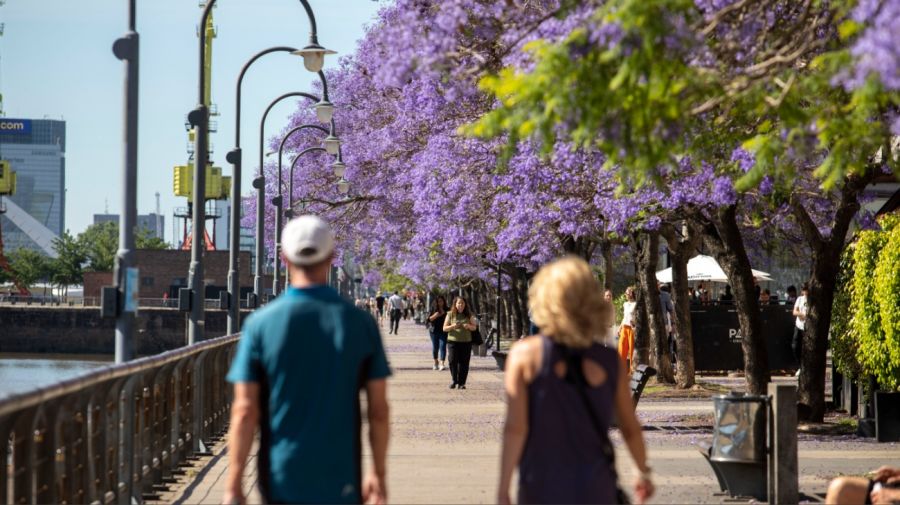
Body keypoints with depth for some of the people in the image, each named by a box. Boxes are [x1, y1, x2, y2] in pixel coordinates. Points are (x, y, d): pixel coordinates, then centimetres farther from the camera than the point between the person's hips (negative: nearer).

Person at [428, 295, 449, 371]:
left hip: (443, 331, -1)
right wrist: (434, 316, -18)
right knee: (435, 347, 9)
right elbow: (429, 319, 0)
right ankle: (435, 363, 29)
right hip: (434, 330, 1)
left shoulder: (447, 310, 3)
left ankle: (442, 364, -18)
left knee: (442, 346, -12)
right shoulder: (433, 309, 3)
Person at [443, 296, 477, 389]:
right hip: (453, 341, -1)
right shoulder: (450, 314, 4)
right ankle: (454, 380, 7)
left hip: (466, 342, 1)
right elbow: (444, 328, 4)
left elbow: (474, 327, 11)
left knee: (464, 363, -3)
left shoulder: (469, 315, 8)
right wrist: (452, 326, -15)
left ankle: (461, 383, 4)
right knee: (452, 361, -11)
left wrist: (469, 326, -11)